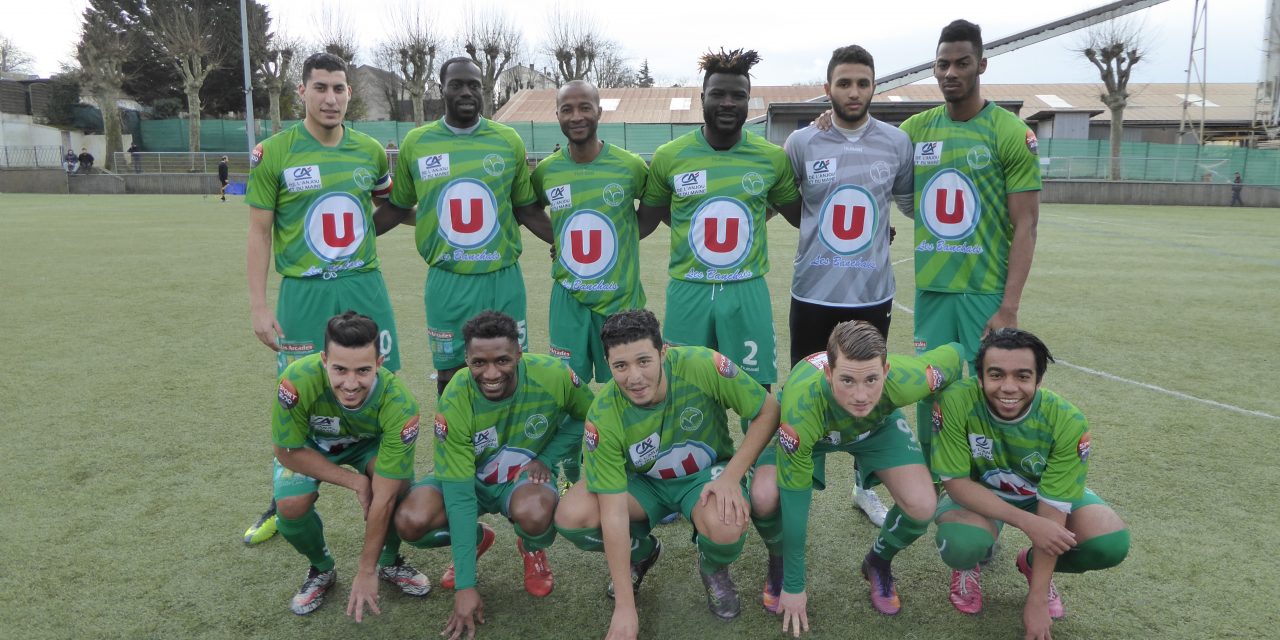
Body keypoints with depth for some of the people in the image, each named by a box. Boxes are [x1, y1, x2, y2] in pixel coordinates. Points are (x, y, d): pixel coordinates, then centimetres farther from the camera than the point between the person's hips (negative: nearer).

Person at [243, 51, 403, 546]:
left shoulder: (370, 150, 5)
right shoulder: (274, 153, -3)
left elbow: (387, 202, 26)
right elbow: (259, 232, -2)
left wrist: (363, 236, 8)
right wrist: (258, 306, -5)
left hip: (365, 286, 2)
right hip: (304, 293, -2)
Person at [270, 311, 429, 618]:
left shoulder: (399, 405, -38)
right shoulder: (298, 381, -39)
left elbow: (383, 498, -33)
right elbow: (287, 452, -22)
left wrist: (366, 572, -27)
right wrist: (356, 481, -27)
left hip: (369, 442, 0)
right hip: (307, 446, 1)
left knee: (400, 484, -29)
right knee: (292, 505, -27)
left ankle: (389, 562, 3)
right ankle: (321, 569, 7)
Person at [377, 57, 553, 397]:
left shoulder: (508, 141, 0)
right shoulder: (416, 143, 1)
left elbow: (527, 210, 9)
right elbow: (397, 207, 13)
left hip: (503, 280, 0)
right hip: (446, 282, 0)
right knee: (450, 374, 11)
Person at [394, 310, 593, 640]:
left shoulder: (553, 375, -26)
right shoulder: (455, 402, -28)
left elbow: (587, 418, -3)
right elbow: (459, 494, -26)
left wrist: (547, 458, -19)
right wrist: (465, 584, -27)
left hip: (526, 477, -1)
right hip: (469, 477, 1)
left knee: (533, 513, -37)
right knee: (411, 521, -26)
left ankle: (533, 550, 5)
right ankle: (476, 539, 9)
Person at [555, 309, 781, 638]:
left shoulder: (702, 365, -30)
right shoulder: (604, 416, -26)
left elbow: (768, 410, -15)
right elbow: (613, 512, -23)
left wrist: (731, 476, -26)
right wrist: (624, 607, -22)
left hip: (707, 474, -1)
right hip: (642, 481, 2)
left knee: (727, 527, -35)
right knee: (571, 517, -24)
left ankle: (714, 568, 5)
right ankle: (641, 552, 11)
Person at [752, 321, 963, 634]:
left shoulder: (905, 379, -40)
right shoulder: (801, 409, -44)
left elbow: (954, 354, -16)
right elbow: (794, 500, -34)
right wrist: (793, 586, -25)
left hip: (880, 424, 2)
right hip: (811, 429, -2)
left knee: (922, 505, -21)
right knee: (763, 497, -27)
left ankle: (878, 563, 14)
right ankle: (779, 562, 9)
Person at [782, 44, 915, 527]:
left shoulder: (897, 143, 0)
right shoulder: (802, 142, -4)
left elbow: (912, 204, 13)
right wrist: (822, 234, 3)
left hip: (873, 294, 1)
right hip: (813, 293, -1)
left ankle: (865, 487, 32)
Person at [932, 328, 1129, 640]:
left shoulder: (1067, 422, -30)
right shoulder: (957, 401, -34)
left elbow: (1052, 510, -25)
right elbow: (955, 482, -25)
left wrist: (1037, 602, -23)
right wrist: (1027, 522, -37)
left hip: (1045, 493, 2)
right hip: (975, 493, -2)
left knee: (1111, 543, -22)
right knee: (960, 545, -34)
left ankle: (1034, 565, 11)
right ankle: (968, 565, 7)